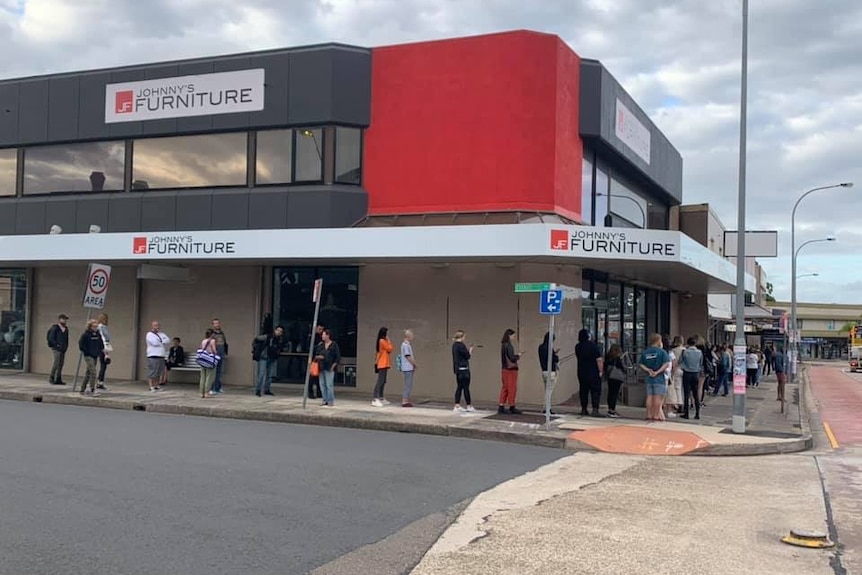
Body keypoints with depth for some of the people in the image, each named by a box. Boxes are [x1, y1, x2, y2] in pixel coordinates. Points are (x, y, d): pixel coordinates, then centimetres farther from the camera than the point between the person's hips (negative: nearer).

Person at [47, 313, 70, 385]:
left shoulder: (66, 329, 15)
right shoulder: (55, 328, -6)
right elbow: (51, 338, -10)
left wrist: (66, 346, 7)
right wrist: (57, 345, -14)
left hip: (63, 350, 7)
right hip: (56, 349, -7)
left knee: (61, 364, 6)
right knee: (56, 363, -10)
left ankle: (58, 379, 9)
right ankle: (51, 378, 1)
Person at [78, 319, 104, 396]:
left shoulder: (98, 334, 6)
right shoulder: (85, 335, -12)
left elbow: (101, 343, 19)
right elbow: (81, 345, -12)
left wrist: (100, 350, 7)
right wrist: (86, 352, -11)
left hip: (95, 356, 7)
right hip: (88, 356, -7)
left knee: (88, 373, 13)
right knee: (93, 372, -16)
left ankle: (83, 390, 23)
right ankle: (92, 390, -13)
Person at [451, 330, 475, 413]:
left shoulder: (454, 345, 11)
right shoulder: (461, 345, -16)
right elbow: (467, 356, -12)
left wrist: (467, 351, 9)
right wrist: (470, 350, 5)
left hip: (457, 369, 9)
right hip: (463, 369, -9)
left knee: (459, 387, 10)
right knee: (466, 387, -1)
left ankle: (457, 406, 9)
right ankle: (469, 406, 7)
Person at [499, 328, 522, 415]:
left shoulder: (503, 345, 10)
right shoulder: (509, 345, -15)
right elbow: (512, 358, -18)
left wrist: (516, 356, 7)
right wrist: (518, 356, 0)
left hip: (505, 369, 8)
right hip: (511, 369, -8)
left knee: (505, 388, 10)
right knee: (512, 388, -1)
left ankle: (501, 407, 11)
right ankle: (512, 407, 4)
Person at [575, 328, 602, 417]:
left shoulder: (578, 347, 5)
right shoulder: (593, 345, -12)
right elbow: (599, 359, -15)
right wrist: (600, 371, -10)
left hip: (582, 373, 5)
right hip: (594, 373, -5)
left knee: (583, 391, 12)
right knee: (596, 391, -2)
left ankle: (584, 409, 16)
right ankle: (595, 410, -11)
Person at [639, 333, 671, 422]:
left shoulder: (645, 352, 6)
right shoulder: (662, 352, -8)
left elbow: (640, 364, 4)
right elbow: (666, 364, -16)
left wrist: (648, 370, -3)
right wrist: (657, 372, -14)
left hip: (649, 378, 5)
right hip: (659, 378, -5)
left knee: (649, 397, 9)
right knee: (658, 397, 0)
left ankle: (649, 415, 12)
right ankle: (656, 415, 0)